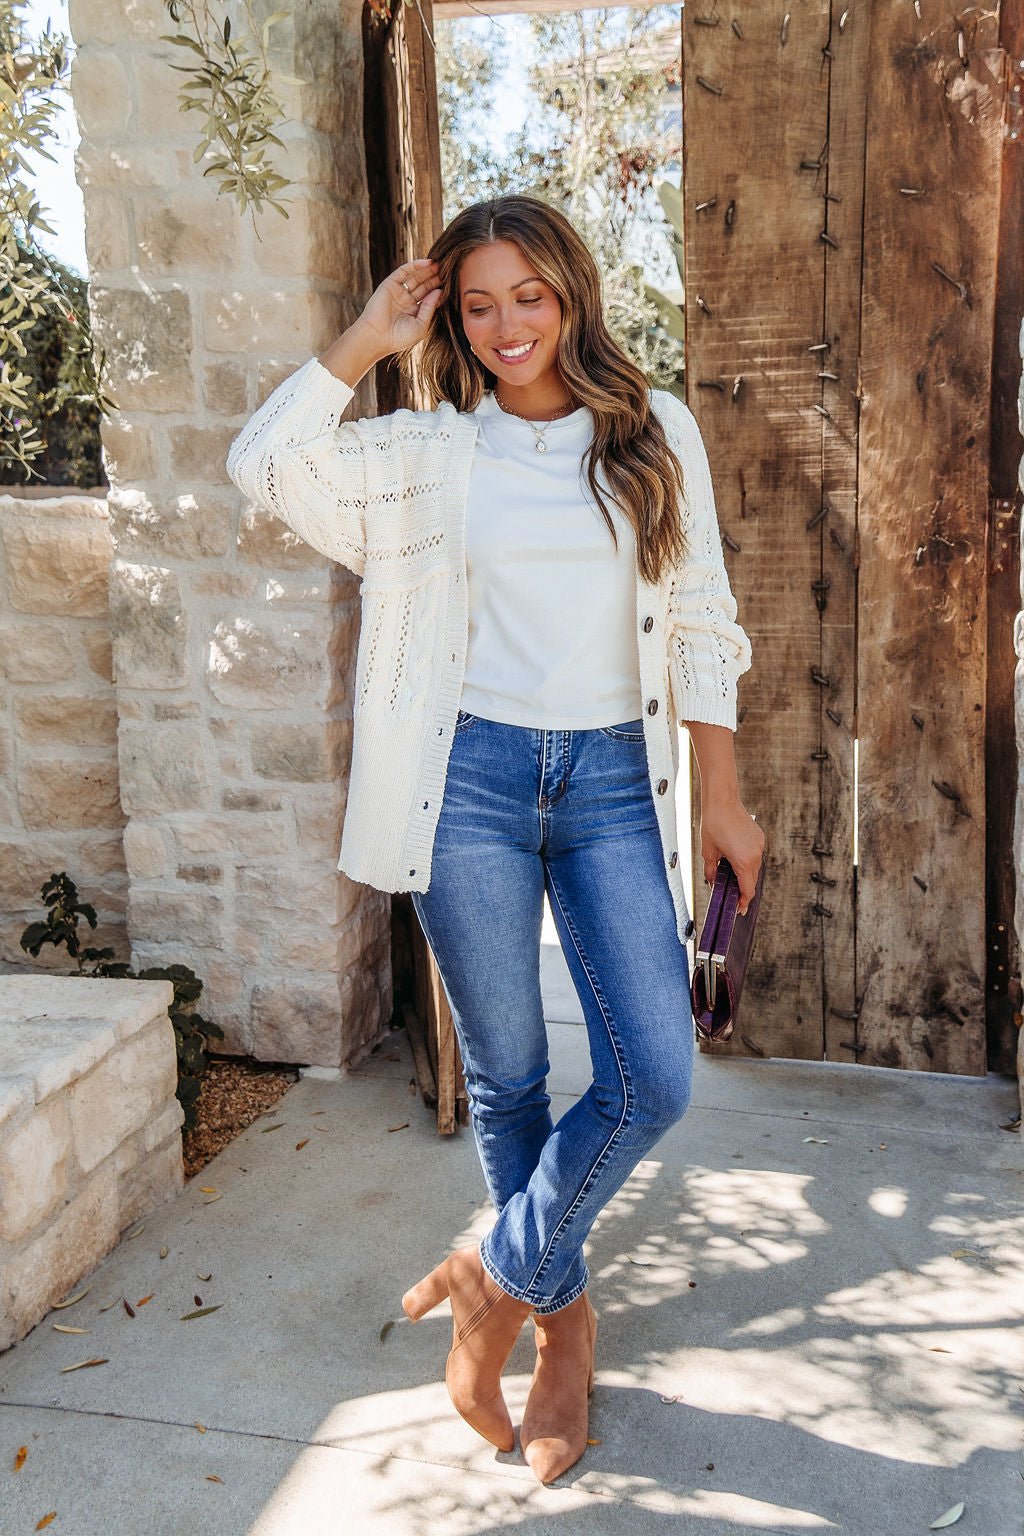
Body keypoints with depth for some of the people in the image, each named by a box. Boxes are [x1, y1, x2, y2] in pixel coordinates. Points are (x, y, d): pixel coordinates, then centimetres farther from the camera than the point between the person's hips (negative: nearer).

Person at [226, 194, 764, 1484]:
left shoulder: (655, 432, 6)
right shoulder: (433, 451, 5)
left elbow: (698, 619, 7)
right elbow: (266, 463, -8)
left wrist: (723, 797, 4)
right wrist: (371, 337, -3)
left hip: (611, 777, 1)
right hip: (474, 776, 0)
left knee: (653, 1080, -6)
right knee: (506, 1074, 9)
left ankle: (502, 1275, 19)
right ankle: (563, 1314, 31)